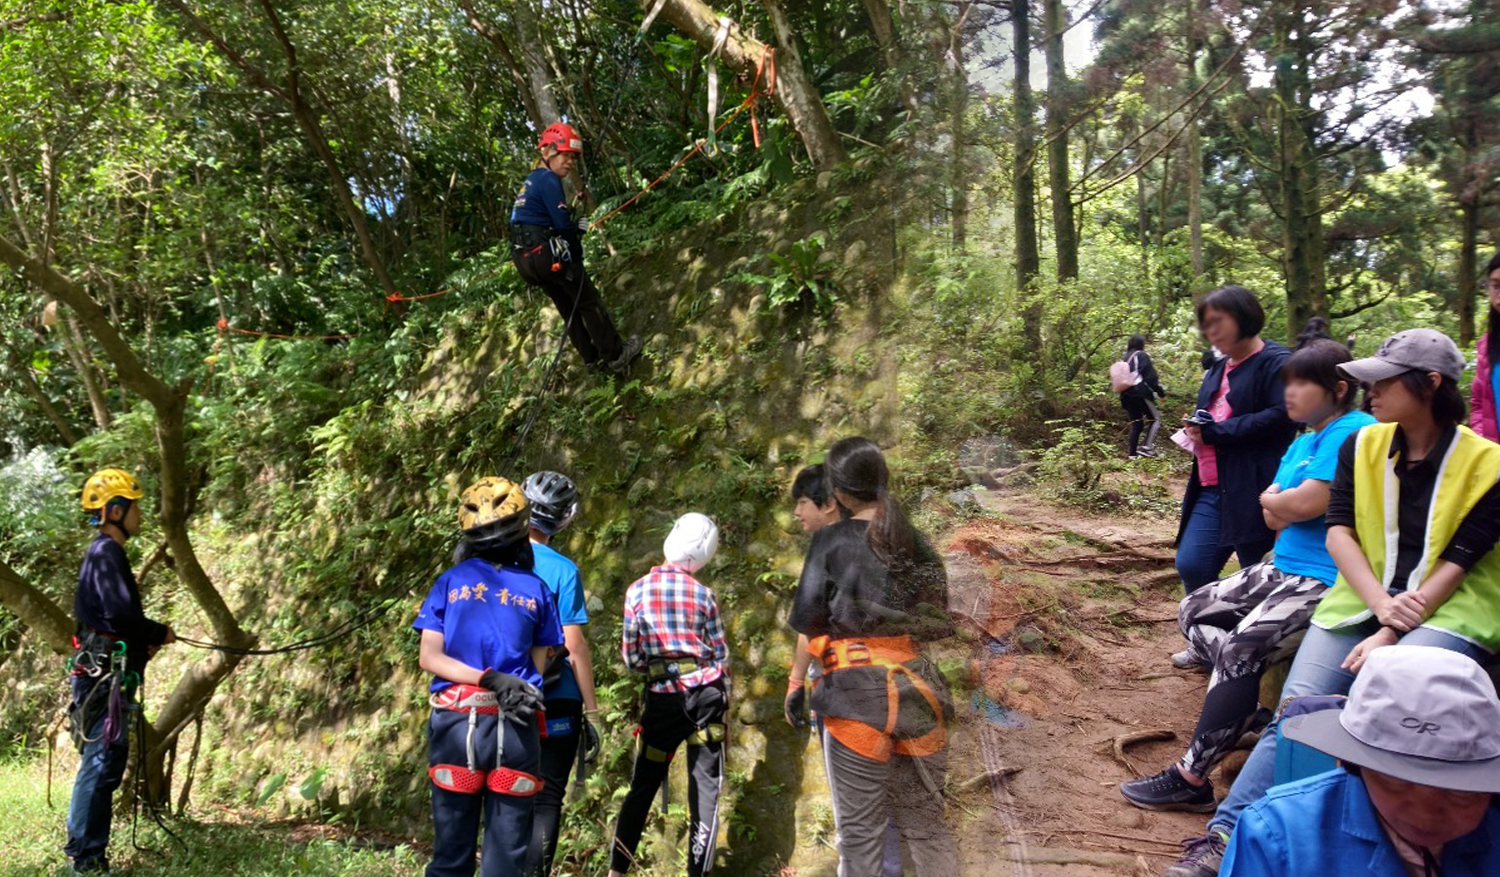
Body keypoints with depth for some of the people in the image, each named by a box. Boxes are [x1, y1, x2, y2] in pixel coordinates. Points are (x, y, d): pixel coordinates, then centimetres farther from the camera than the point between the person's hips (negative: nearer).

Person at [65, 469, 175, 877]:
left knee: (104, 764, 14)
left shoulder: (104, 553, 18)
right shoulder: (106, 553, -14)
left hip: (104, 673, 10)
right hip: (105, 675, -10)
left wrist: (145, 640, 8)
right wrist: (160, 634, -8)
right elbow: (122, 614, -23)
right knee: (102, 763, -7)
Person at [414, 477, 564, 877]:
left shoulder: (450, 581, 4)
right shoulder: (535, 588, 5)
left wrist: (487, 679, -8)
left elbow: (428, 657, -2)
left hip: (456, 723, 1)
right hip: (515, 728, 0)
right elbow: (539, 666, 4)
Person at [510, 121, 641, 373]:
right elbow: (562, 223, -17)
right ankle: (615, 355, 11)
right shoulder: (548, 179, -12)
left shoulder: (531, 181, 18)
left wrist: (576, 225, 2)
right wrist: (576, 251, 1)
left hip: (524, 257, 9)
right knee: (589, 302, 4)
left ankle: (591, 356, 29)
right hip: (546, 254, -9)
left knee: (568, 306, 20)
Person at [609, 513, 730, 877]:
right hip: (705, 694, -1)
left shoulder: (637, 591, -1)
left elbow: (631, 658, 1)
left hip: (663, 699, 1)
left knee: (643, 786, 13)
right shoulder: (703, 594, -1)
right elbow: (720, 657, 3)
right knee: (706, 788, 5)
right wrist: (726, 708, 14)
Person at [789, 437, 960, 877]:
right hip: (917, 689, 5)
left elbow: (804, 621, -2)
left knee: (860, 831, 5)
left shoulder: (831, 541, -7)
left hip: (857, 694, -4)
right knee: (926, 821, 16)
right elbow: (937, 617, 10)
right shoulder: (915, 540, 5)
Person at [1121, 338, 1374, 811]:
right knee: (1194, 610, 12)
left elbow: (1308, 503, -23)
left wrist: (1277, 502, -2)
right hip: (1284, 567, 11)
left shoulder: (1354, 431, -15)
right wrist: (1292, 506, -12)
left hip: (1327, 580, -11)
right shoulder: (1302, 443, 16)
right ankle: (1246, 711, 12)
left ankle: (1190, 779, -19)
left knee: (1241, 649, -26)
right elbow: (1272, 515, 9)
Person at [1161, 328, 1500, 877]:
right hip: (1363, 602, 4)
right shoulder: (1361, 446, 7)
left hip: (1448, 613, -3)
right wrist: (1382, 605, -17)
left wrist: (1391, 634, -19)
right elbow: (1338, 532, 0)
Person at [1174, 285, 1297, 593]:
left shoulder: (1275, 361, -7)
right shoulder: (1218, 369, 22)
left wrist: (1214, 432, -16)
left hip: (1253, 492, -8)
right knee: (1191, 566, 1)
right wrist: (1195, 428, 7)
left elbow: (1282, 415, -21)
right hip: (1211, 492, 8)